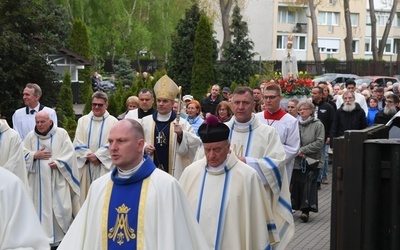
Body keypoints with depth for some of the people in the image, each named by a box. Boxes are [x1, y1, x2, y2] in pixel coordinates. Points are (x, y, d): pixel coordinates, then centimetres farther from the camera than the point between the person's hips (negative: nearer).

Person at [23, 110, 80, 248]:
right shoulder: (31, 136, 5)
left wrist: (57, 163, -15)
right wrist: (35, 155, -10)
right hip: (38, 179, 2)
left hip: (57, 179, -2)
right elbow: (22, 153, 6)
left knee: (60, 207, -2)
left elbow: (69, 153, -4)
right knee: (41, 206, 1)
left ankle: (62, 235, 10)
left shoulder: (61, 133, -1)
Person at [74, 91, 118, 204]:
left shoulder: (113, 122, 1)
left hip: (104, 166, -3)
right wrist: (89, 156, -11)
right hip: (85, 166, 3)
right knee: (85, 194, 4)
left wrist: (97, 155, -14)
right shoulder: (83, 120, 10)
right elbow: (78, 143, 3)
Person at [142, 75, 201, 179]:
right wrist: (144, 148, -7)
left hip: (174, 172, -2)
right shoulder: (146, 121, 6)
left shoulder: (182, 123, -1)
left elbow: (194, 144, -7)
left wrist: (181, 134, -21)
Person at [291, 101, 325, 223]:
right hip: (296, 161, 3)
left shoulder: (318, 125, -2)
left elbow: (319, 143, -9)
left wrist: (302, 150, -12)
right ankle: (296, 207, 19)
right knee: (297, 184, 7)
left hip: (311, 161, -3)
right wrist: (297, 152, -12)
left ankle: (306, 210, -9)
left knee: (309, 184, -8)